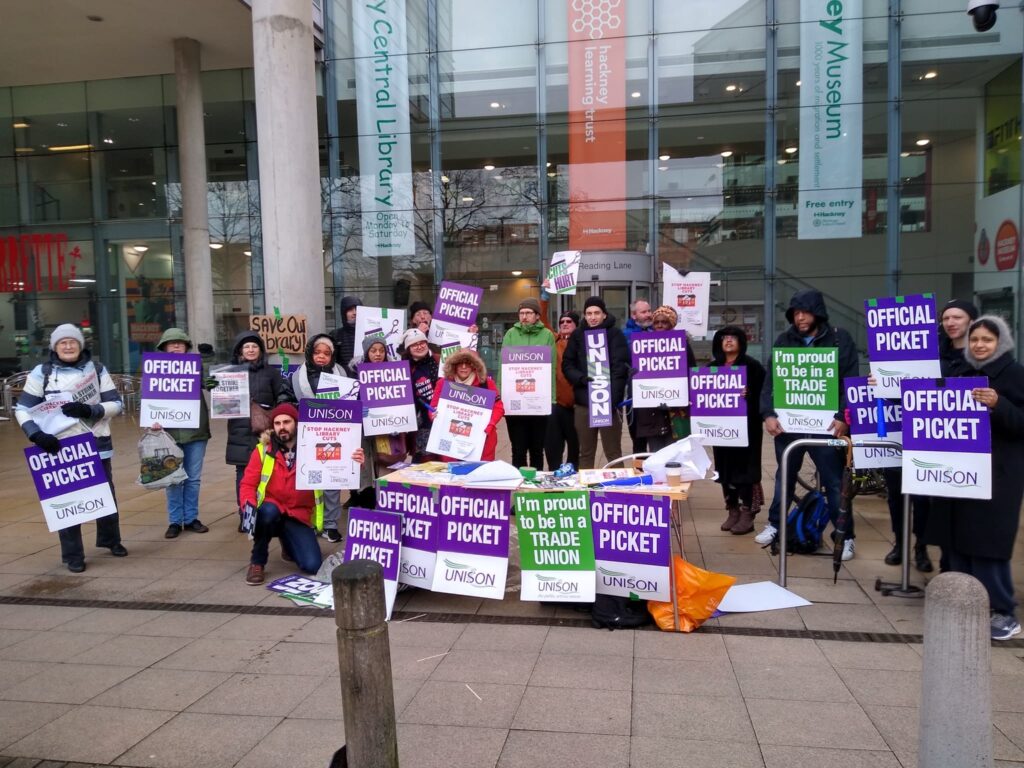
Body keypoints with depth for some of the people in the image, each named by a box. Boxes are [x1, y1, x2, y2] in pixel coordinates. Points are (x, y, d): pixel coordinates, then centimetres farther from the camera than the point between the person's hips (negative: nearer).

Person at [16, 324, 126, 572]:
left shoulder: (97, 369, 4)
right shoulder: (42, 373, 1)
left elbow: (115, 404, 1)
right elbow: (23, 408, 0)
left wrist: (88, 410, -17)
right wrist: (37, 434, -16)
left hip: (97, 444, 2)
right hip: (60, 446, -1)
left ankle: (110, 540, 34)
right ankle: (73, 555, 13)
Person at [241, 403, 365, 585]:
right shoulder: (263, 450, -3)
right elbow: (248, 484, -2)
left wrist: (353, 463, -31)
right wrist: (249, 505, -23)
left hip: (298, 517, 1)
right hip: (270, 513, 0)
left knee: (313, 565, -14)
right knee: (268, 511, -37)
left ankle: (289, 544, 22)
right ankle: (257, 562, -11)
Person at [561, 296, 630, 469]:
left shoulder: (615, 334, -2)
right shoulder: (577, 335, 8)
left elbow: (620, 368, -10)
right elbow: (567, 364, 7)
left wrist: (613, 398, -20)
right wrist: (582, 378, -13)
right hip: (584, 403, 3)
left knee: (613, 453, 4)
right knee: (586, 453, 12)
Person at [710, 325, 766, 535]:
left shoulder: (752, 365, -2)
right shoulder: (713, 367, 12)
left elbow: (763, 392, -9)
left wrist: (748, 394, -26)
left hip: (746, 425, -5)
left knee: (744, 468, -3)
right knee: (725, 468, 8)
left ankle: (747, 514, 5)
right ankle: (732, 511, 19)